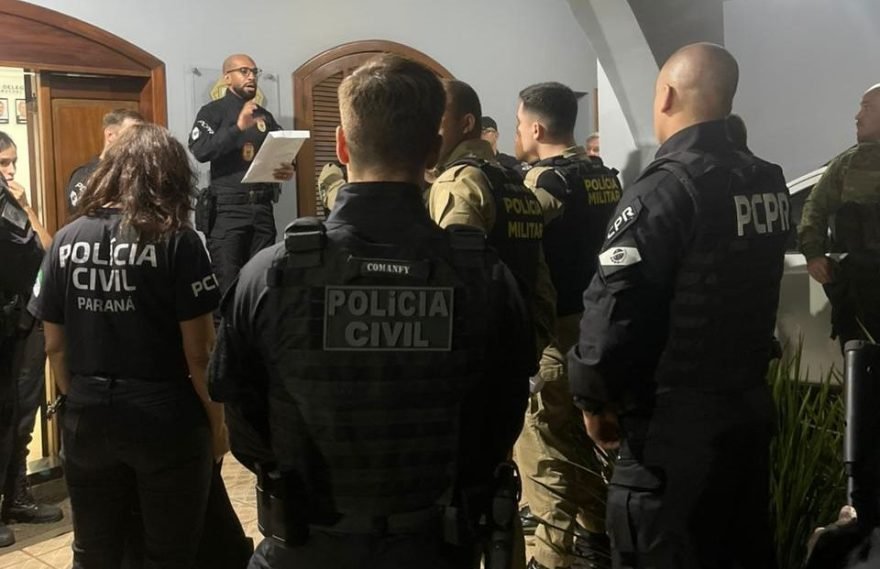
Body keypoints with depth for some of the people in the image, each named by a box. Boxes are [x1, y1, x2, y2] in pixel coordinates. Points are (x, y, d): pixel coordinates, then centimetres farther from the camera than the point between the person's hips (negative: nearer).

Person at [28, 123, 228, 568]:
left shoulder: (66, 240, 0)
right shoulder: (177, 241, -12)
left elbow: (54, 346, 5)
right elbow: (198, 351, -13)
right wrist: (217, 420, 0)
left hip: (87, 419, 4)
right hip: (166, 419, -4)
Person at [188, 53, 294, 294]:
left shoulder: (265, 116, 19)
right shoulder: (212, 111, 2)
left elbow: (282, 155, 19)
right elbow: (200, 151, -14)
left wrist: (287, 171, -4)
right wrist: (238, 128, -22)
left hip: (262, 209, 5)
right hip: (227, 208, -5)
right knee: (226, 282, -8)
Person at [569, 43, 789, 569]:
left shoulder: (663, 190, -19)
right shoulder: (770, 183, 4)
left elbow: (613, 307, -20)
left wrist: (594, 398, -7)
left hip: (675, 421, -8)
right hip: (750, 403, 8)